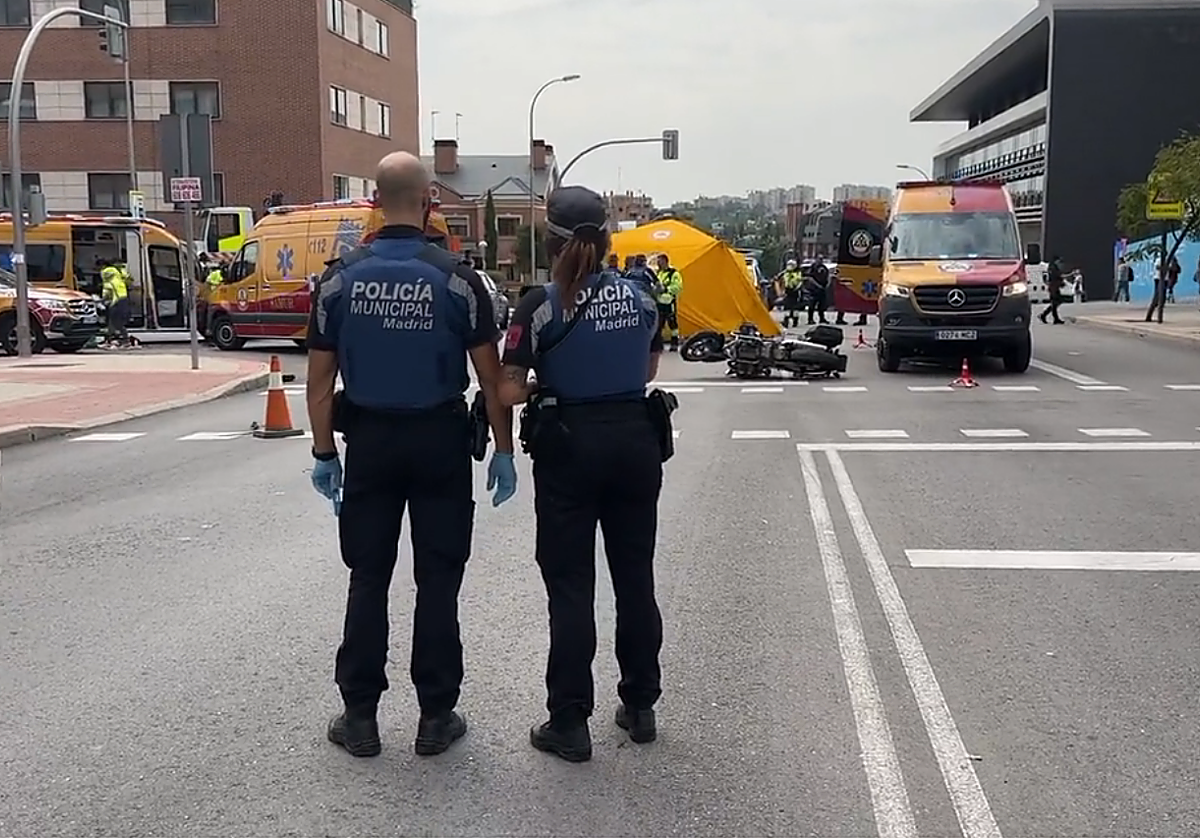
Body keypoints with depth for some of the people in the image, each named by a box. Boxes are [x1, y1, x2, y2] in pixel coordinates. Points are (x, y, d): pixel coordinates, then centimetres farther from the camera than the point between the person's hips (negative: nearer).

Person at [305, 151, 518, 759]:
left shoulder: (339, 278, -2)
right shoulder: (456, 279, -8)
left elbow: (320, 378, 1)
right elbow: (490, 374, -7)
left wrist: (324, 452, 9)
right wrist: (503, 450, 2)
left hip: (369, 441, 2)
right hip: (439, 440, -2)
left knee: (367, 580, 10)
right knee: (437, 583, 7)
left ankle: (359, 717, 16)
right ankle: (436, 717, 14)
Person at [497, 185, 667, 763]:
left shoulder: (541, 305, -12)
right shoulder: (639, 295, 3)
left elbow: (509, 391, -14)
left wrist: (541, 388, 5)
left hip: (569, 447, -4)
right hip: (635, 440, 4)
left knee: (570, 587, 3)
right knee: (636, 579, 14)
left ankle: (569, 724, 8)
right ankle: (640, 707, 26)